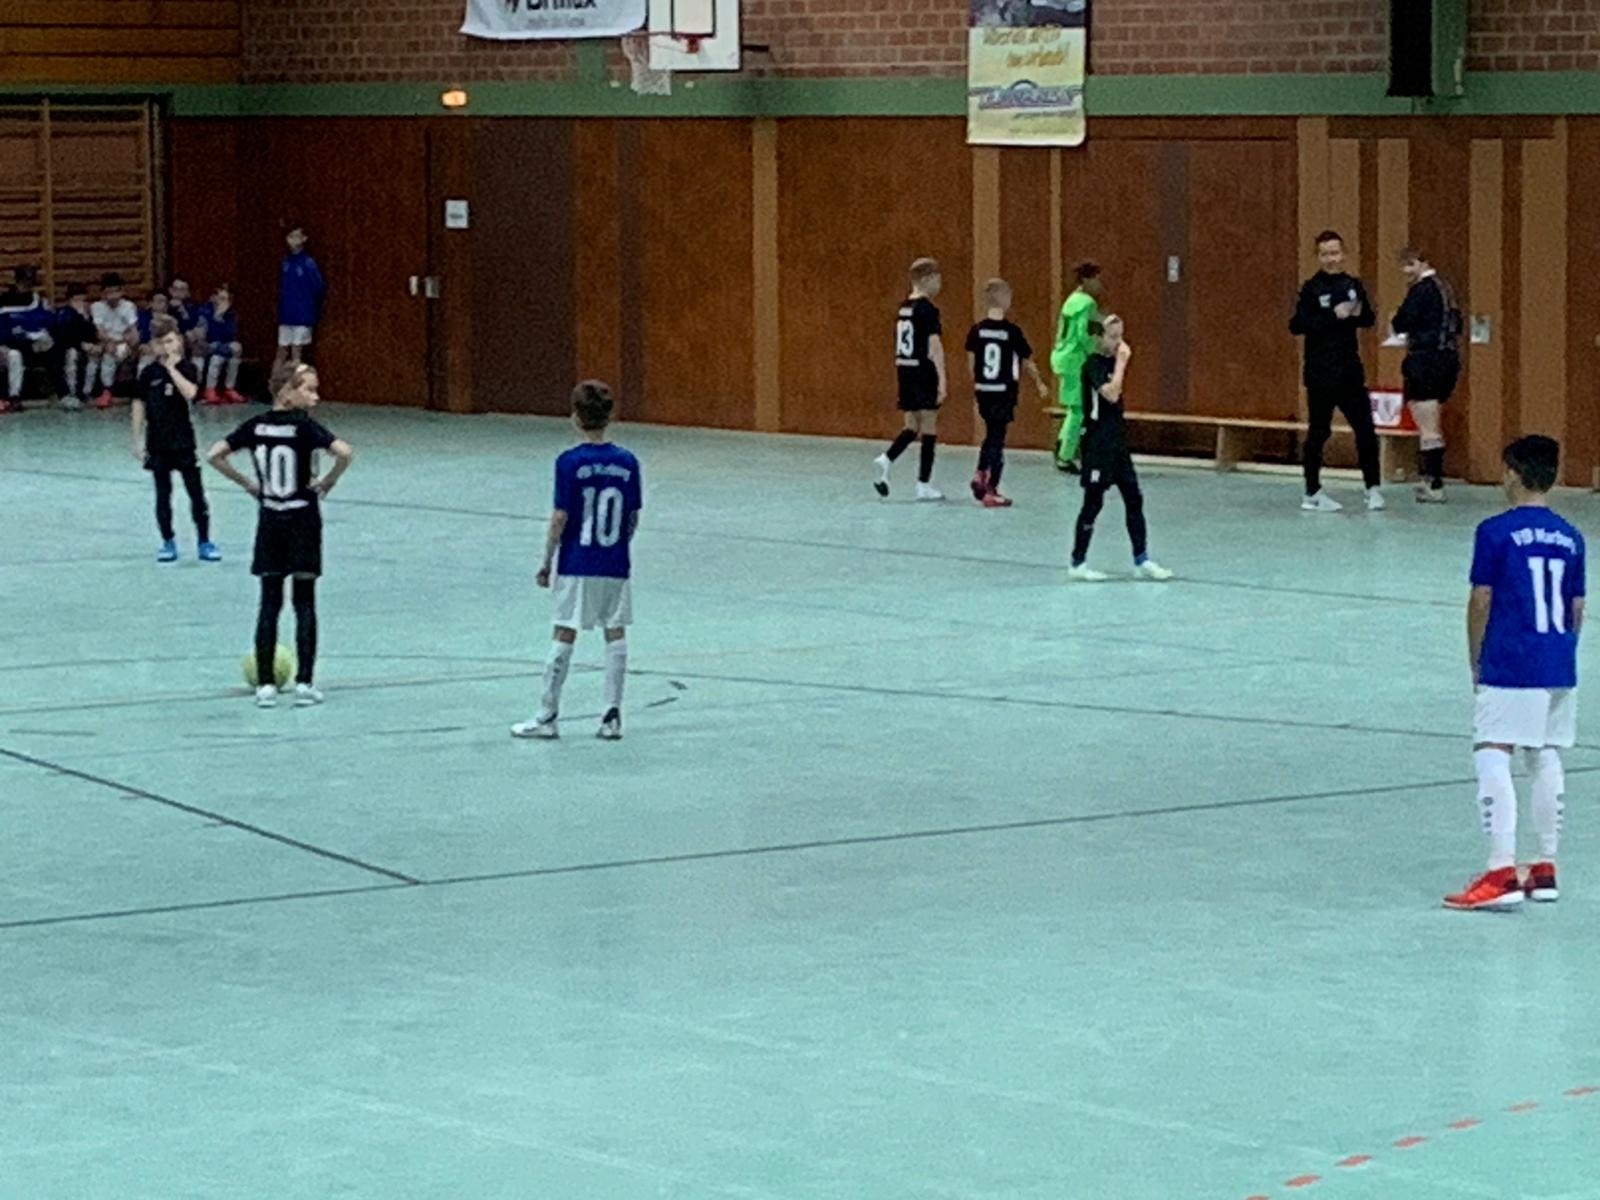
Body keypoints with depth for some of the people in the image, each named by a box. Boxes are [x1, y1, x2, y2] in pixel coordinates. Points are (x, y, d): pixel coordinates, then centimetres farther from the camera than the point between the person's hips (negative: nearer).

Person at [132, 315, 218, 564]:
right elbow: (139, 406, 4)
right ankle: (168, 543, 15)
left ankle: (204, 542, 7)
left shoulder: (185, 369, -4)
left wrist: (172, 367, -21)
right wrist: (138, 440, 1)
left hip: (182, 440, -1)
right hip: (157, 443, 1)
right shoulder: (149, 373, 0)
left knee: (196, 491, 0)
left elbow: (190, 393, -23)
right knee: (163, 494, 6)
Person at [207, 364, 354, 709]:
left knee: (269, 603, 7)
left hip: (269, 521, 3)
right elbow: (344, 452, -27)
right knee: (305, 603, 4)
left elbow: (215, 455, -1)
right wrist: (328, 482, -11)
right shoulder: (304, 426, -13)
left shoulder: (256, 425, 0)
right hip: (303, 521, -3)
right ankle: (304, 683, 1)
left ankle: (265, 685, 4)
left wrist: (247, 483, 6)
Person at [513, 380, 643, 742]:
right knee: (616, 634, 8)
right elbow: (633, 518, 4)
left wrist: (547, 562, -2)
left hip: (577, 566, -3)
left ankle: (548, 716, 8)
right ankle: (612, 716, 9)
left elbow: (560, 518, -11)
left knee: (564, 636, 3)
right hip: (616, 566, 3)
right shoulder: (627, 462, -1)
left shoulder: (570, 463, -12)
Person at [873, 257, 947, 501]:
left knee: (912, 426, 14)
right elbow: (934, 345, -18)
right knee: (929, 427, 2)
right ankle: (924, 485, 4)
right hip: (924, 372, -7)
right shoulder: (927, 309, -13)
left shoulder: (903, 309, 11)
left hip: (905, 371, 7)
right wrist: (942, 378, -19)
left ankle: (886, 459, -11)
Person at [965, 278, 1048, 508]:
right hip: (1004, 392, -4)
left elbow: (972, 360, 3)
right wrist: (1040, 384, 14)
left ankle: (981, 474, 6)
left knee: (991, 434, 22)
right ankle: (991, 491, 3)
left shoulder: (977, 330, -1)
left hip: (983, 391, 4)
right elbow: (1028, 362, -2)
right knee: (997, 438, 1)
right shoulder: (1012, 332, -10)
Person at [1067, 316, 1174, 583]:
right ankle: (1078, 564, 7)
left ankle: (1142, 561, 12)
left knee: (1134, 499, 7)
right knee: (1093, 503, -2)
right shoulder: (1093, 365, -15)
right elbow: (1111, 393, -29)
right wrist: (1121, 362, -23)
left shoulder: (1112, 362, 9)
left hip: (1117, 441, 8)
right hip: (1097, 443, -8)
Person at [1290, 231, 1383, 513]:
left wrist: (1359, 314, -7)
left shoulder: (1353, 285, 8)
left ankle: (1373, 488, 12)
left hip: (1350, 370, 5)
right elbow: (1296, 325, -16)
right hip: (1321, 373, -5)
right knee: (1319, 431, 2)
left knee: (1365, 428, 3)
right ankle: (1312, 493, 11)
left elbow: (1369, 320, 17)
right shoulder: (1312, 288, -6)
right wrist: (1334, 315, -22)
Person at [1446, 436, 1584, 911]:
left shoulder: (1496, 532, -7)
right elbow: (1577, 610, 13)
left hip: (1510, 667, -6)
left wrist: (1476, 662, 6)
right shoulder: (1570, 538, 9)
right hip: (1560, 670, 6)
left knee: (1492, 758, -7)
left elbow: (1481, 603, -5)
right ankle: (1545, 869, 16)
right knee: (1545, 760, 13)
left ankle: (1502, 871, -16)